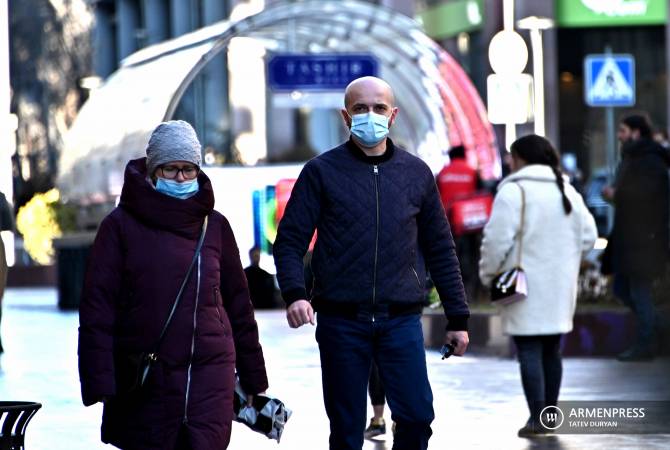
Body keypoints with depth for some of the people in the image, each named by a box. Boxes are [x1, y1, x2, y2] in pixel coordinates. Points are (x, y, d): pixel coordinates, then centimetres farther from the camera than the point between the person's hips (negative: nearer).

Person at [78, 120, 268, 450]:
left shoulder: (214, 225, 10)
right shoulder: (121, 225, 1)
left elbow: (238, 302, 14)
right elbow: (97, 307, -3)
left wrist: (252, 376, 14)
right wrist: (101, 380, -10)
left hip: (211, 374, 2)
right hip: (144, 382, -1)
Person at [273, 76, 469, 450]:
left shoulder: (416, 173, 10)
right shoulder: (321, 172, 3)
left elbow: (440, 249, 14)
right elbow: (290, 241, 0)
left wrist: (458, 318, 12)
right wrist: (294, 293, -19)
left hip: (402, 320, 1)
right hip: (341, 321, -1)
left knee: (417, 415, -9)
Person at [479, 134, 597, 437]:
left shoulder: (513, 191, -11)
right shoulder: (567, 191, 11)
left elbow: (497, 240, -15)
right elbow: (588, 236, 11)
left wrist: (488, 275, -2)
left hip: (526, 286, -6)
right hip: (560, 287, 6)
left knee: (529, 352, -4)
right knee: (552, 352, 14)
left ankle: (536, 418, -8)